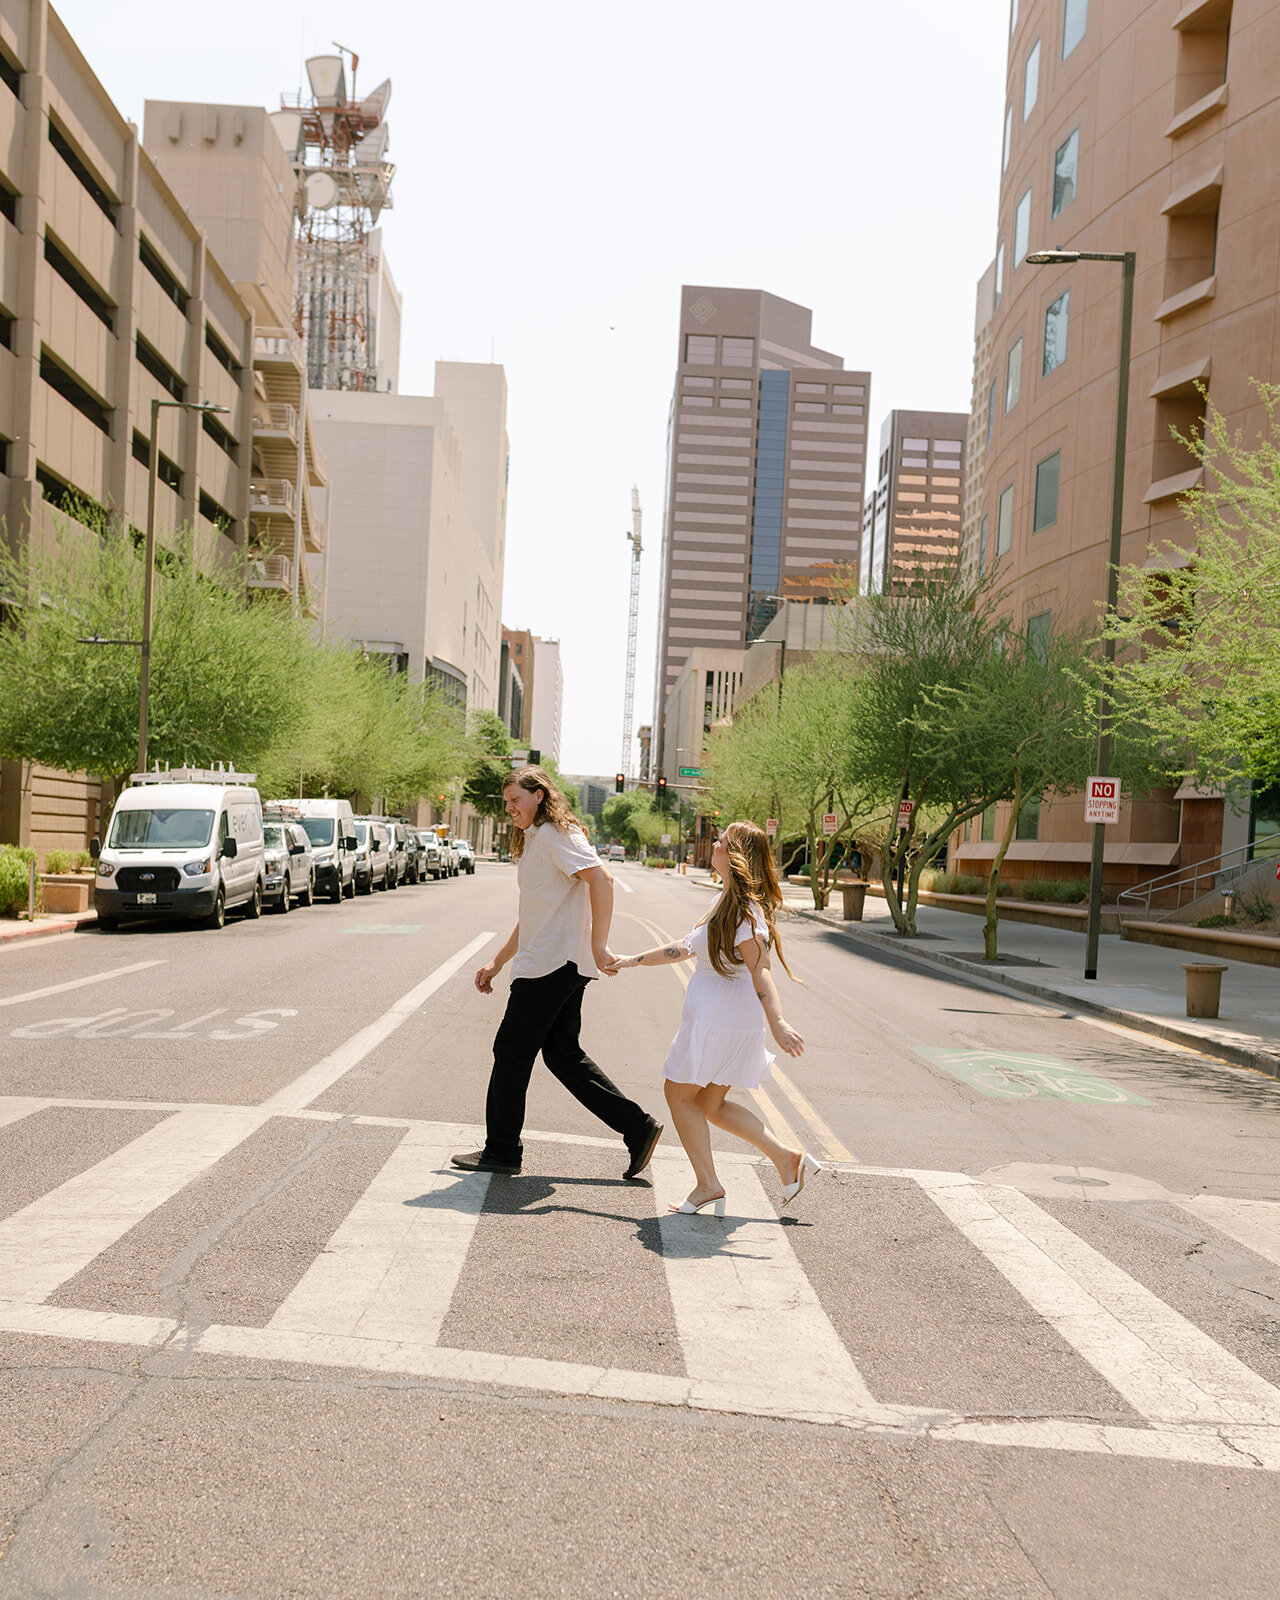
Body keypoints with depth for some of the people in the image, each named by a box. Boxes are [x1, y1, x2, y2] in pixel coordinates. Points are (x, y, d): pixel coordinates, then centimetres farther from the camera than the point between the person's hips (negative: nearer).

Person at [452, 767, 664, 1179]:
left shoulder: (555, 834, -10)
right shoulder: (534, 840, 22)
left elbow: (601, 879, -24)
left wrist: (598, 945, -29)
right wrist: (498, 962, 26)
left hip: (555, 963, -10)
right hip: (560, 964, 10)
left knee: (512, 1052, -1)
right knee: (563, 1054, 10)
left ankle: (502, 1151, 10)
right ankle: (637, 1126, 10)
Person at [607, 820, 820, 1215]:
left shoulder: (745, 910, -18)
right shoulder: (729, 902, 13)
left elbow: (759, 970, -28)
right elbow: (690, 946, 22)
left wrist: (777, 1023, -38)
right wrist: (635, 960, 27)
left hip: (720, 1019, -10)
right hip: (715, 1017, 10)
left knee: (679, 1093, 5)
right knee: (710, 1103, 16)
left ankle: (708, 1186, 11)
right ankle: (786, 1158, 15)